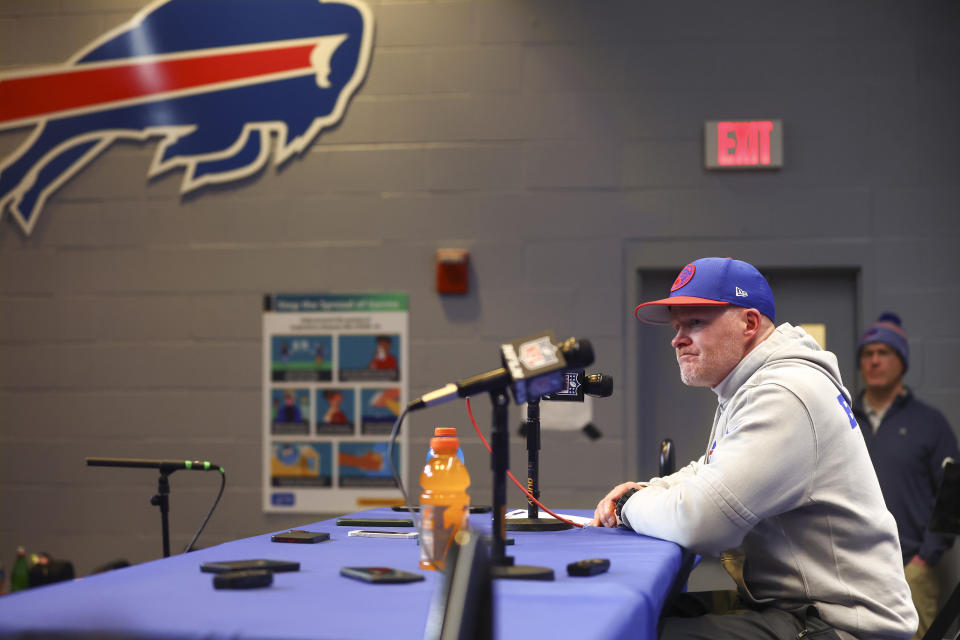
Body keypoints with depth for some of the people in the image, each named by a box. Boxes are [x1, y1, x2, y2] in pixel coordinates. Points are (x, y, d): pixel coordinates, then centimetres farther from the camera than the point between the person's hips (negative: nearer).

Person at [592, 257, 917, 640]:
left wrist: (631, 507, -7)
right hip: (785, 603, 10)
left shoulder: (785, 394, -20)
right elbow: (710, 473, 28)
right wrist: (646, 492, 8)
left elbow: (697, 521, -27)